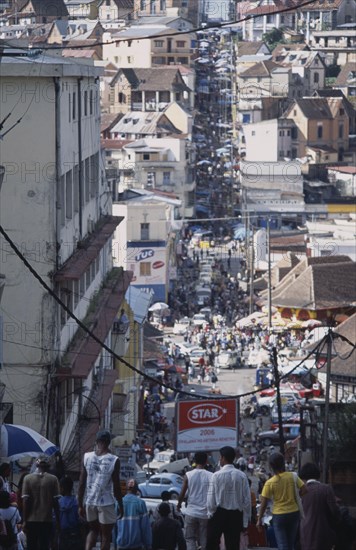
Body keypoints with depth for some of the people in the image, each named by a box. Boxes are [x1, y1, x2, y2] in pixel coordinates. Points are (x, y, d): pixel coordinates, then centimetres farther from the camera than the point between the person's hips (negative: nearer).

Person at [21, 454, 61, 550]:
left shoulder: (28, 478, -2)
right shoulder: (53, 479, -2)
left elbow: (25, 501, -5)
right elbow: (55, 502, -3)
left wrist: (24, 521, -1)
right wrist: (58, 521, 5)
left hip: (31, 520, 0)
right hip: (47, 520, 0)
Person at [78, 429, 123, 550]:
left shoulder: (87, 457, -1)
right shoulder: (113, 460, -10)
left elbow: (82, 484, 1)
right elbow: (116, 487, -8)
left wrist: (80, 505, 9)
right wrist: (120, 506, 4)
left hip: (90, 502, 3)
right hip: (106, 503, -3)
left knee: (93, 530, 21)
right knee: (106, 535, 8)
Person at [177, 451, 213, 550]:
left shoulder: (188, 475, -4)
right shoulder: (210, 476, -6)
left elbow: (182, 494, 0)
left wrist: (179, 504, 19)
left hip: (191, 513, 0)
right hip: (205, 513, 0)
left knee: (190, 538, 7)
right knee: (203, 541, 9)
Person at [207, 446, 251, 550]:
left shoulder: (217, 475, -10)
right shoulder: (242, 476, -3)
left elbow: (211, 498, -10)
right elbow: (247, 499, -1)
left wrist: (210, 513, 7)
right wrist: (245, 522, 6)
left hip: (219, 514, -3)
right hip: (236, 515, 3)